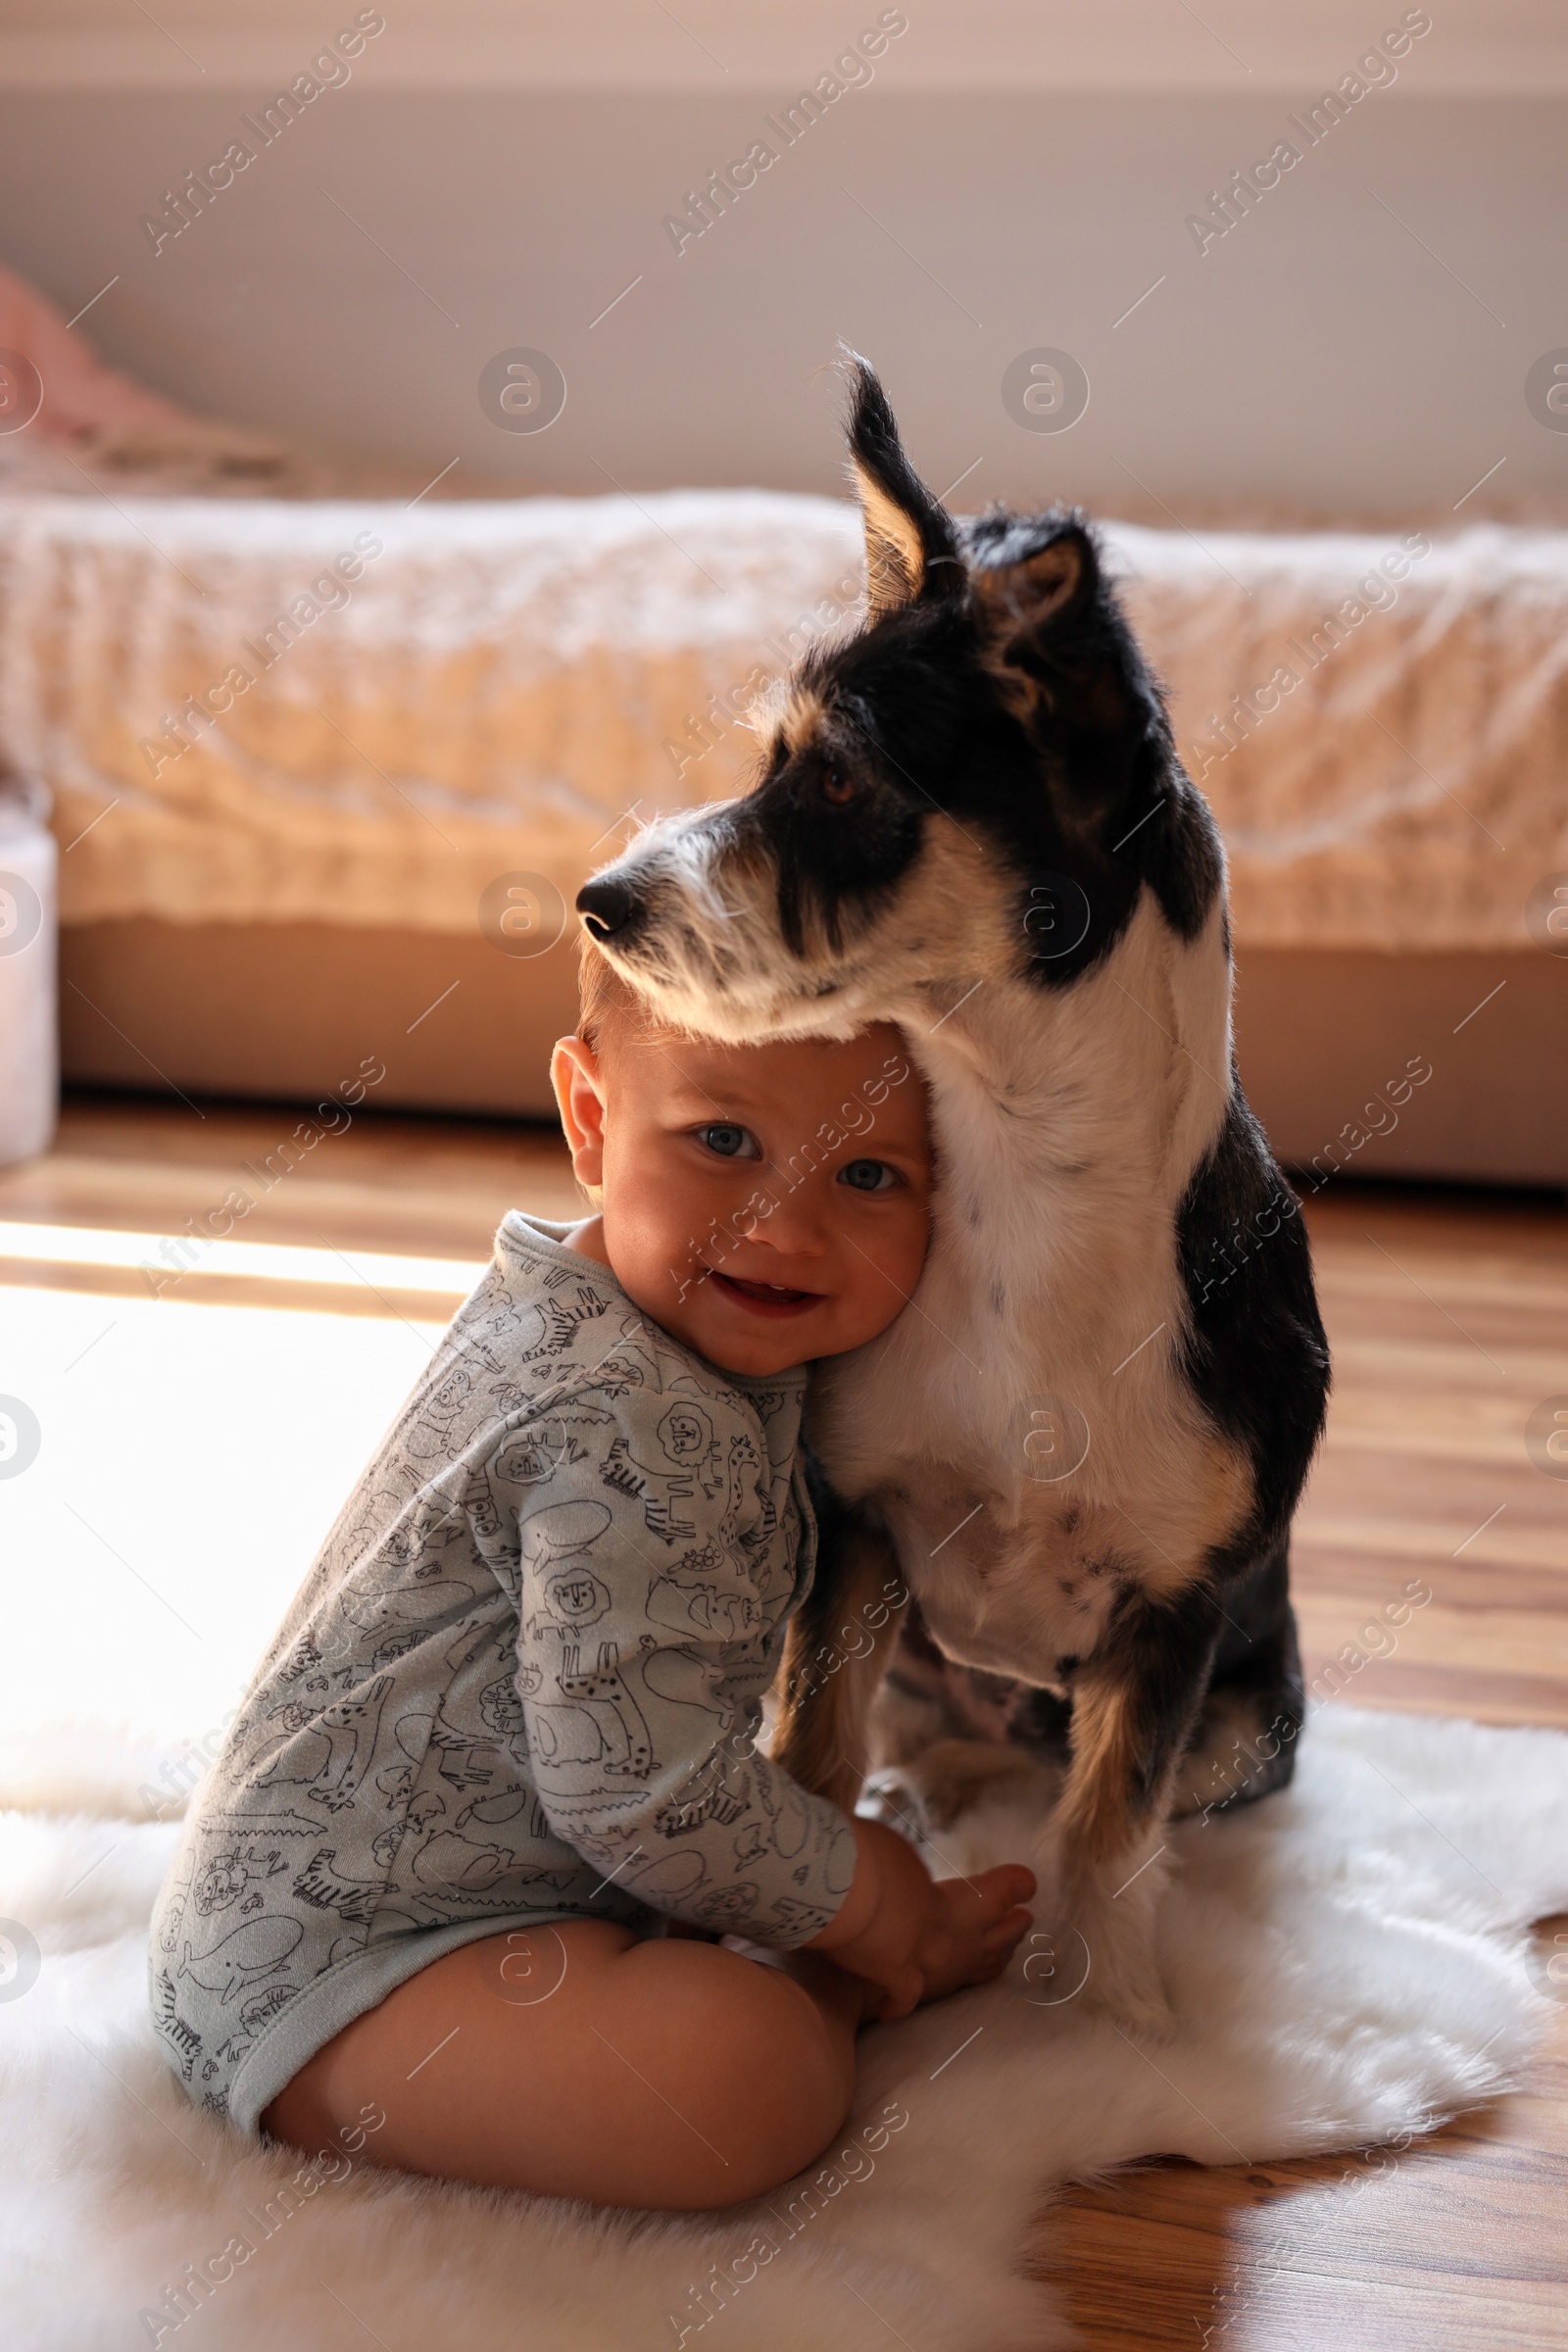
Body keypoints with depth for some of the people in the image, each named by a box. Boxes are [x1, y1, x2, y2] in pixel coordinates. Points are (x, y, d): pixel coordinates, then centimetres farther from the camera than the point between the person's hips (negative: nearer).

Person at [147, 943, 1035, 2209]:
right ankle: (831, 1993, -3)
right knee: (750, 2077, -29)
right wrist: (859, 1902, -11)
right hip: (328, 1953, -10)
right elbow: (640, 1782, -26)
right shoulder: (637, 1435, -27)